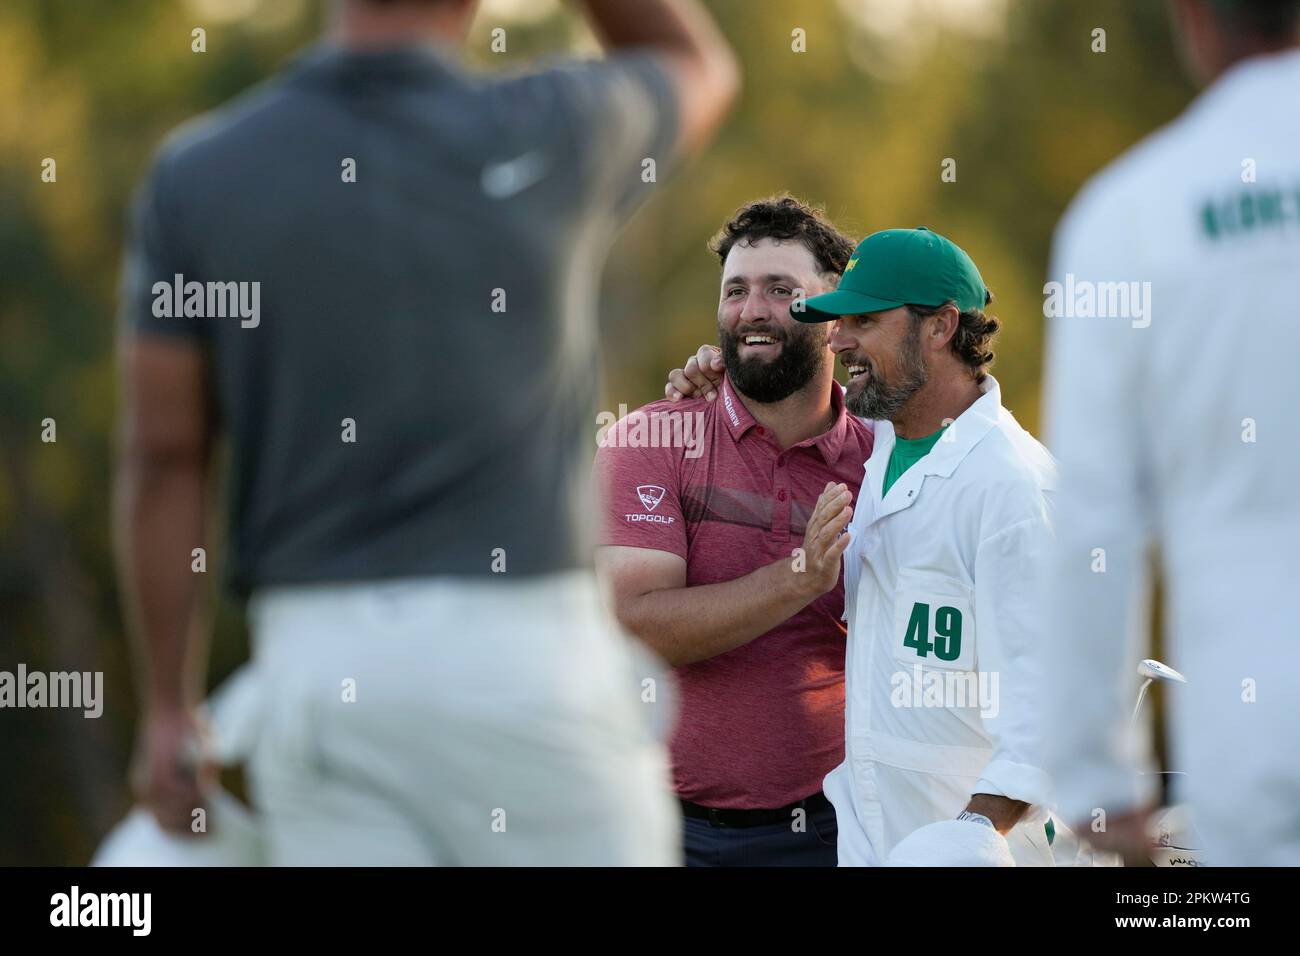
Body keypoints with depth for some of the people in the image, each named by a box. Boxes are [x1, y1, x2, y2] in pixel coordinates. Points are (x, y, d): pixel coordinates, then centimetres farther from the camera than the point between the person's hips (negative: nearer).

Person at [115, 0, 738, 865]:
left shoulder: (199, 177, 0)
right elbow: (699, 77, 18)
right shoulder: (547, 138, -6)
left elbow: (163, 456, 1)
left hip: (321, 666, 3)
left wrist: (168, 707, 9)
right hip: (514, 658, -2)